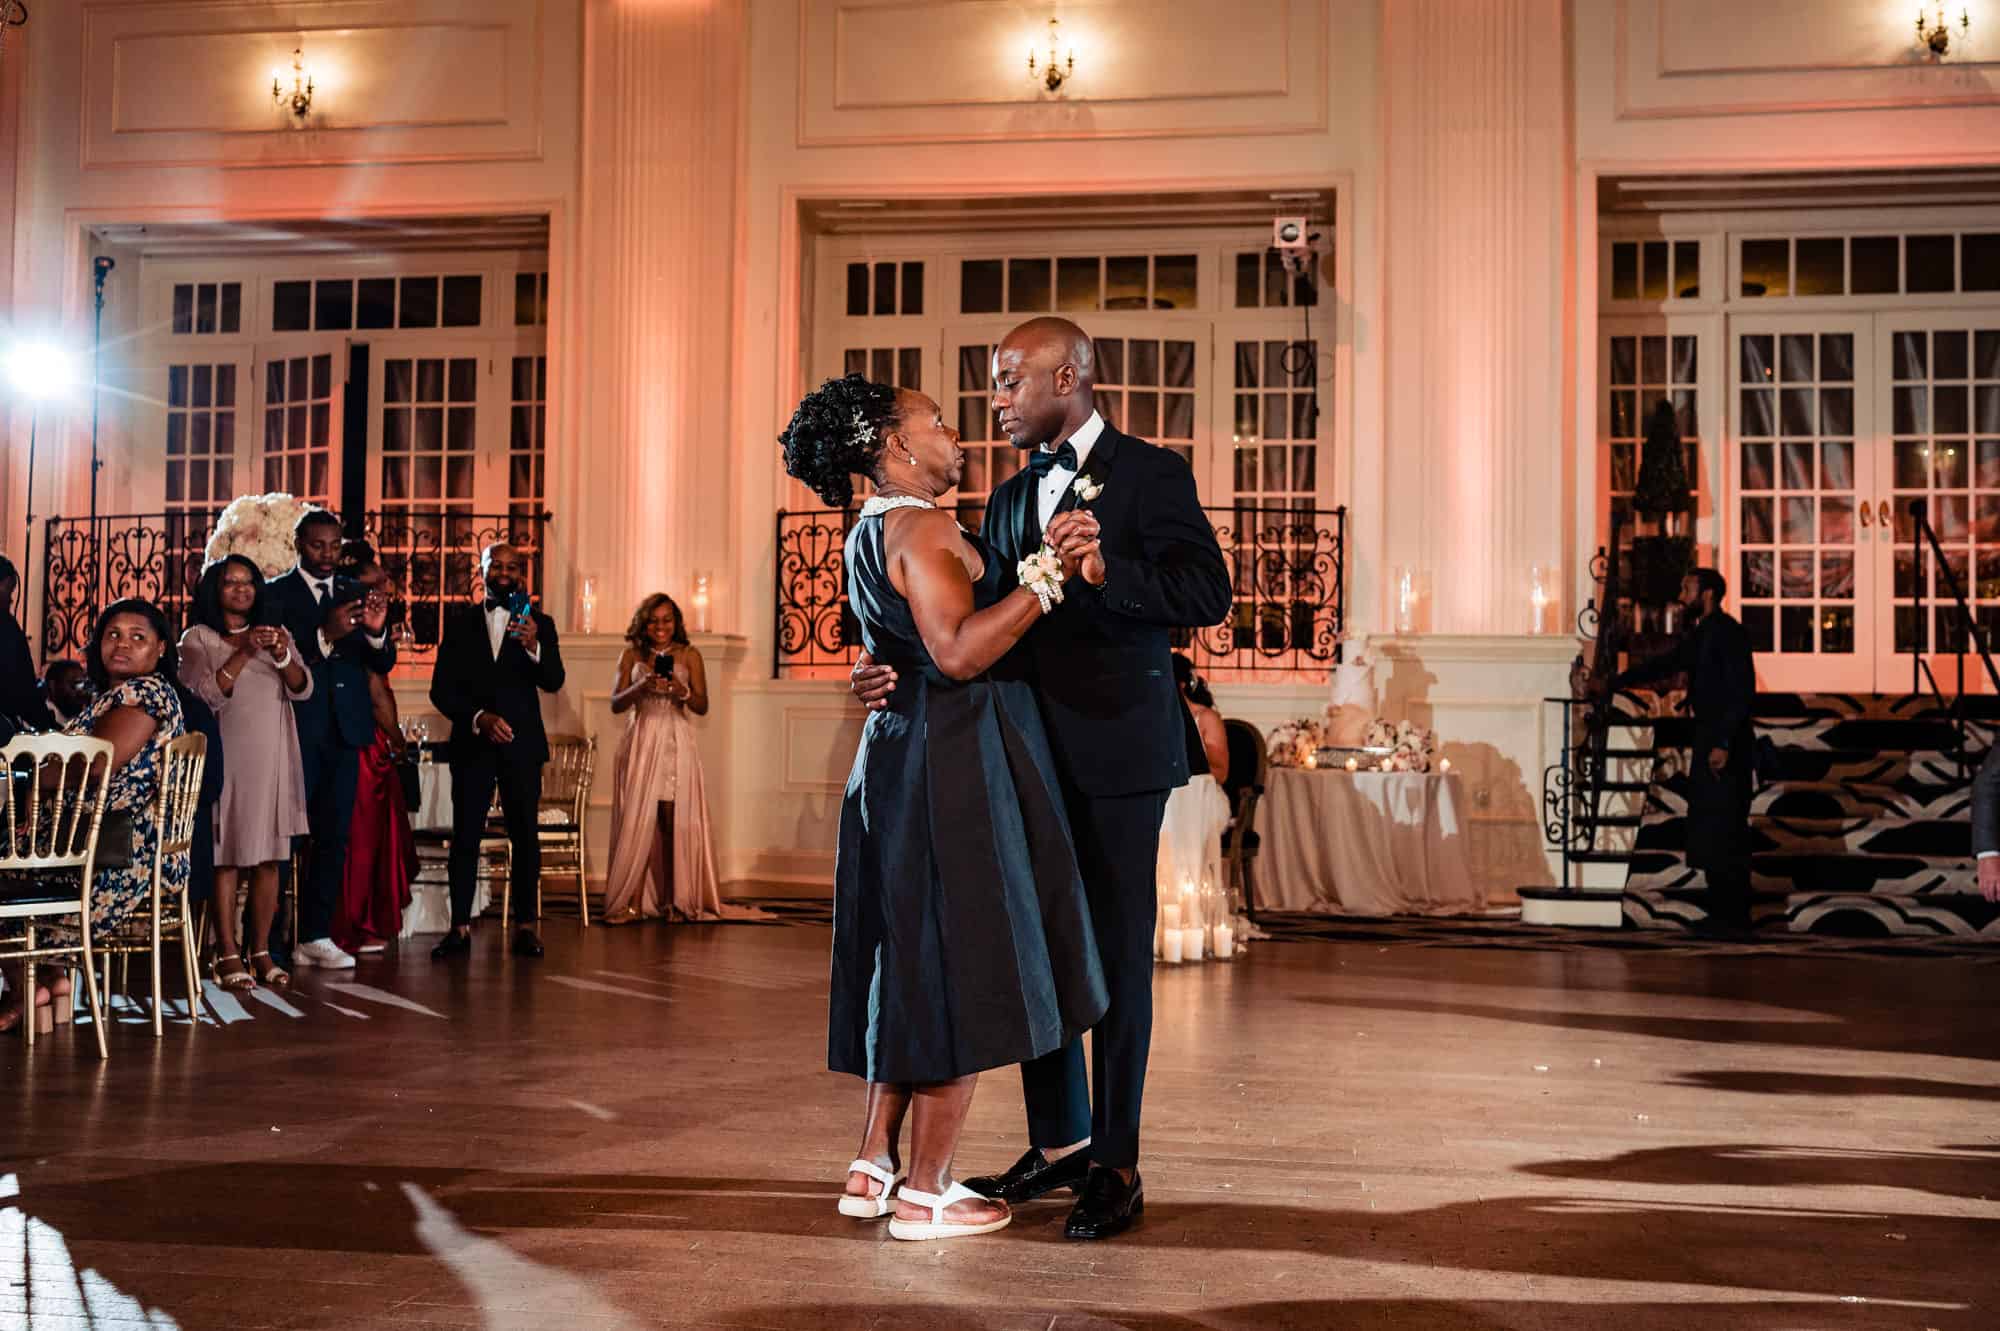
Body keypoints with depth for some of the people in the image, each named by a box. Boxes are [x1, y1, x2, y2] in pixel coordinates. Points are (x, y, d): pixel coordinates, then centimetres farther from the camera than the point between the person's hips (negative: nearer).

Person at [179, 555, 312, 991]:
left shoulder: (278, 635, 16)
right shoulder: (198, 639, 5)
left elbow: (302, 689, 4)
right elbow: (205, 694, -9)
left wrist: (282, 656, -15)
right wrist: (244, 653, -19)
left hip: (273, 761, 4)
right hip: (226, 759, -4)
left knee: (268, 858, 3)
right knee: (227, 857, -6)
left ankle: (261, 952, 7)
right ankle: (228, 954, -4)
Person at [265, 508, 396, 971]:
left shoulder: (357, 594, 14)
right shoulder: (276, 593, 0)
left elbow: (384, 664, 9)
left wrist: (376, 631, -12)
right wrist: (325, 635, -25)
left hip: (345, 729, 5)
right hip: (297, 730, -4)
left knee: (334, 835, 4)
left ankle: (316, 934, 9)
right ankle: (270, 937, 2)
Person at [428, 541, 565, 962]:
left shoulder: (538, 623, 6)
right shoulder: (459, 622, 7)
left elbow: (553, 681, -7)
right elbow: (441, 689, 1)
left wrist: (533, 646, -26)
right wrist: (479, 717, -14)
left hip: (522, 745, 0)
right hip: (471, 743, 0)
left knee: (525, 836, -1)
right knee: (465, 836, -1)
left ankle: (526, 925, 3)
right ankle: (460, 927, 1)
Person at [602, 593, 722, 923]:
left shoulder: (689, 655, 6)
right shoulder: (631, 655, 9)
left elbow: (702, 706, 4)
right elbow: (616, 703, 3)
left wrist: (682, 691, -16)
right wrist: (640, 688, -15)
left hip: (676, 744, -1)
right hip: (640, 744, 1)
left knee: (674, 822, -4)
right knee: (636, 822, -3)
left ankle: (677, 900, 2)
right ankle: (632, 901, -1)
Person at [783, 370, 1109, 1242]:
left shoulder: (870, 534, 17)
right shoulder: (922, 528, -14)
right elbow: (959, 652, -25)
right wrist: (1049, 576, -23)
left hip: (902, 759, 10)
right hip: (955, 762, -10)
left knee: (914, 967, 16)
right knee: (960, 972, -2)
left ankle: (873, 1168, 22)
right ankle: (925, 1193, 5)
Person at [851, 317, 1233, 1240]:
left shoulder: (1149, 473, -5)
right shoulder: (1012, 497, 15)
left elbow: (1208, 593, -15)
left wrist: (1104, 570, -28)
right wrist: (893, 669, -3)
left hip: (1116, 749, -7)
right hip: (1035, 751, 7)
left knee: (1116, 955, 0)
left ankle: (1116, 1166, 9)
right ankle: (1059, 1145, 25)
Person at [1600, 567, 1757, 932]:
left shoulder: (1728, 632, -13)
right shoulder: (1697, 635, 15)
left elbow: (1743, 691, -19)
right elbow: (1663, 665, 24)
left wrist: (1724, 744, -22)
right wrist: (1613, 683, 18)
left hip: (1727, 746, -10)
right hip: (1707, 741, 10)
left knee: (1725, 831, -7)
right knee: (1706, 830, 11)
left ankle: (1734, 917, -2)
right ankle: (1721, 912, 16)